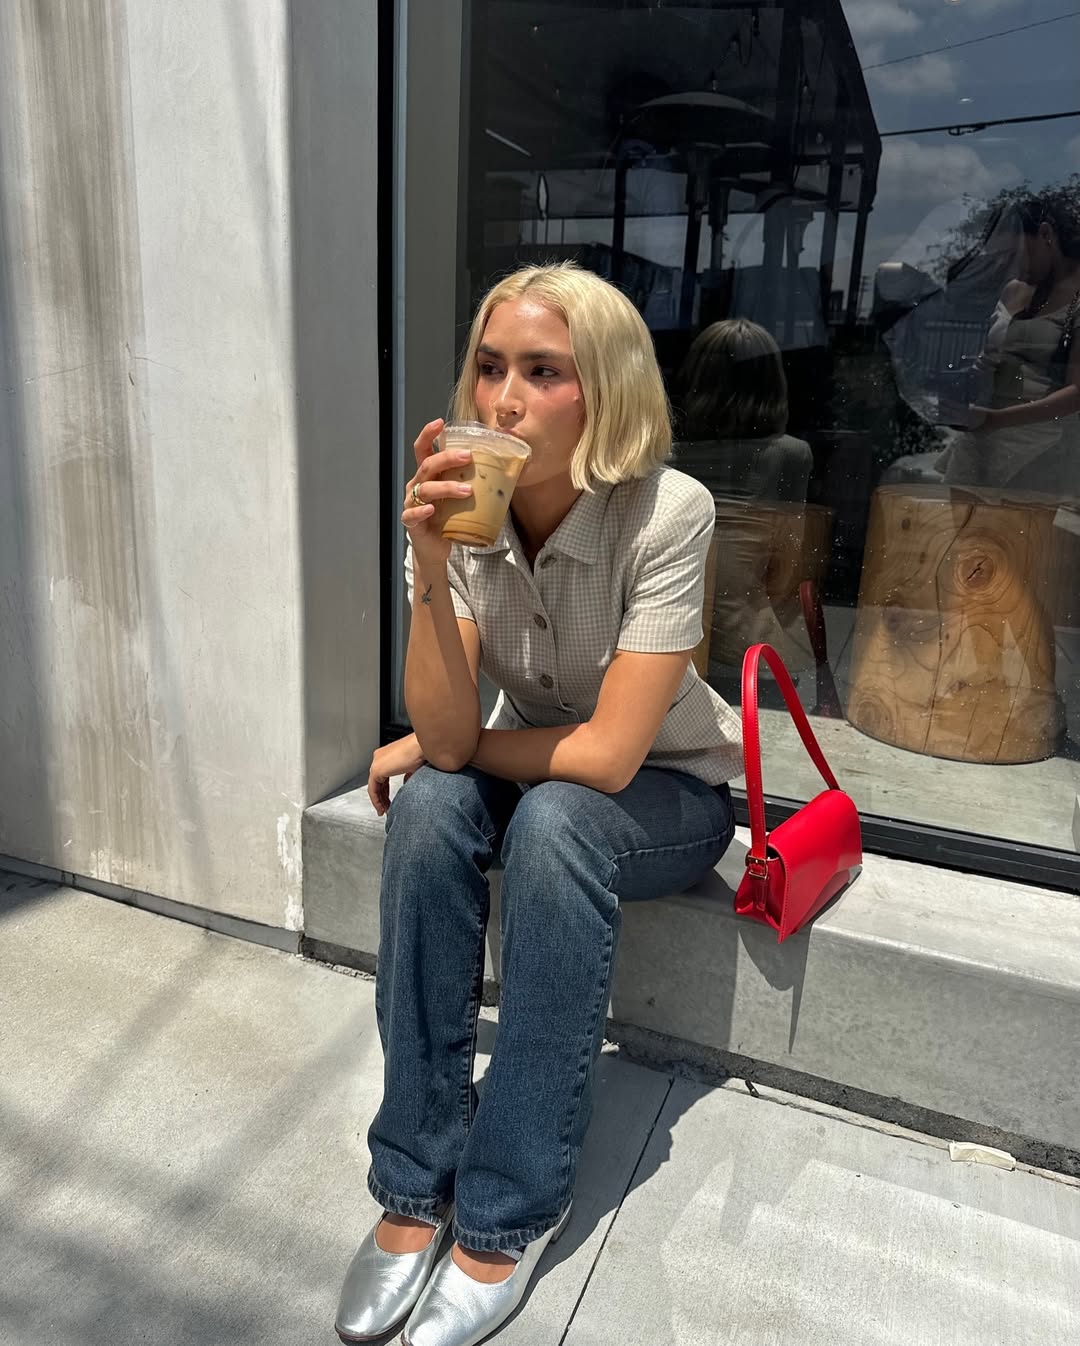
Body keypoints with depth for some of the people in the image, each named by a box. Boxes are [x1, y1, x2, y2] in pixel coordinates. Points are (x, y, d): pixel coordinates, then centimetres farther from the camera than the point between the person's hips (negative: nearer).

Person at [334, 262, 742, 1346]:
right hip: (530, 770, 4)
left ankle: (509, 1214, -16)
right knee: (426, 805, -26)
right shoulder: (458, 508, -14)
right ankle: (415, 1184, -12)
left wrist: (439, 745, -15)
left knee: (552, 823, -33)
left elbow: (609, 754, -26)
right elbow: (449, 740, -23)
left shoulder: (668, 513, -26)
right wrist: (431, 571, -36)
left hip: (665, 792, -3)